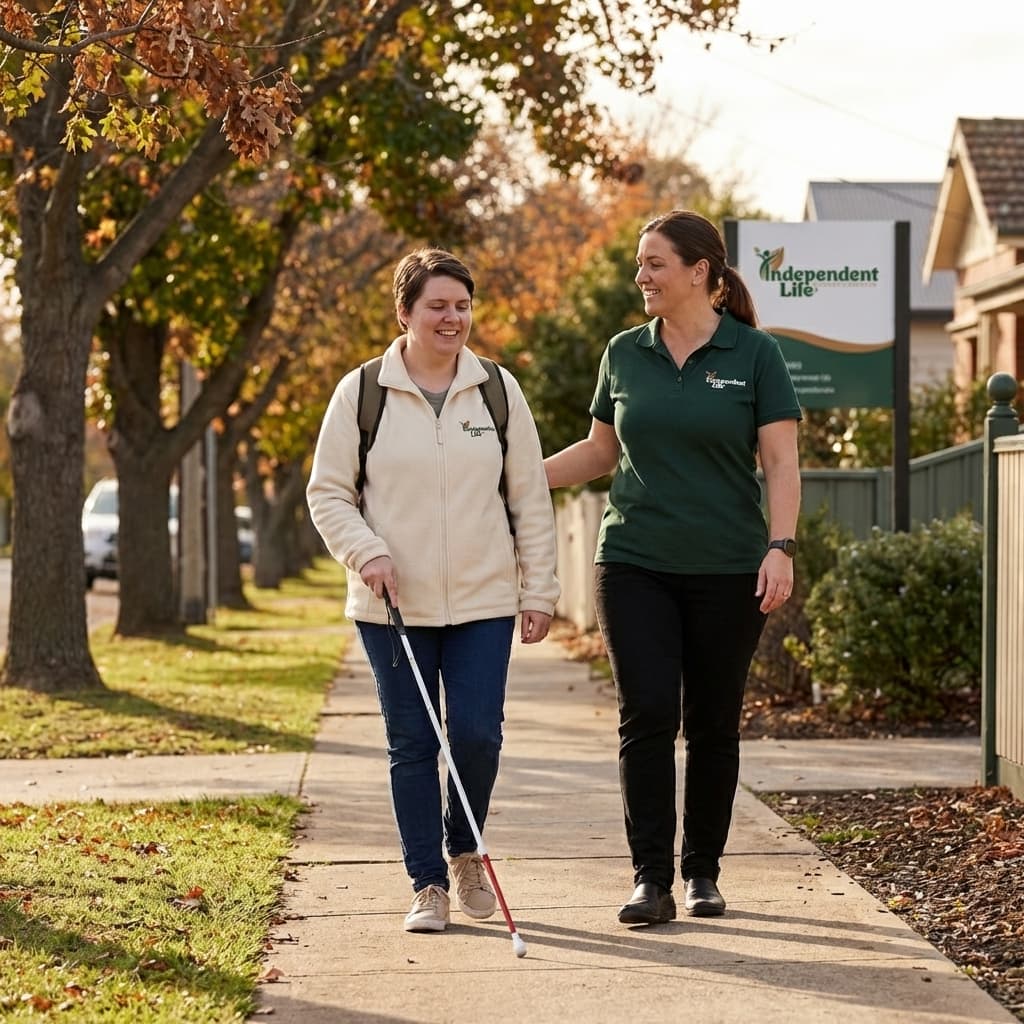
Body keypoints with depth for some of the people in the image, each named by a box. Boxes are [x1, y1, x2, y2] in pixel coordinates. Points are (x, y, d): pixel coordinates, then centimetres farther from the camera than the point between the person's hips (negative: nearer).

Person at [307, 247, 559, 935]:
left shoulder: (499, 390, 6)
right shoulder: (360, 393, 0)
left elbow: (531, 499, 7)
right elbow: (327, 491, 4)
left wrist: (539, 591, 4)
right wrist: (366, 552, -12)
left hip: (483, 602, 1)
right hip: (393, 606, -1)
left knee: (477, 735, -5)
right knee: (412, 745, 3)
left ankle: (464, 850, 23)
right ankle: (428, 884, 14)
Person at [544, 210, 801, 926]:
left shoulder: (755, 355, -1)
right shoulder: (624, 354, 8)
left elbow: (781, 463, -4)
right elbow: (601, 450, 19)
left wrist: (781, 547, -15)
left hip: (727, 572, -2)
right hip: (635, 565, 2)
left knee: (713, 724, 5)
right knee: (647, 714, -8)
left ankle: (702, 872, 18)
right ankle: (651, 879, -5)